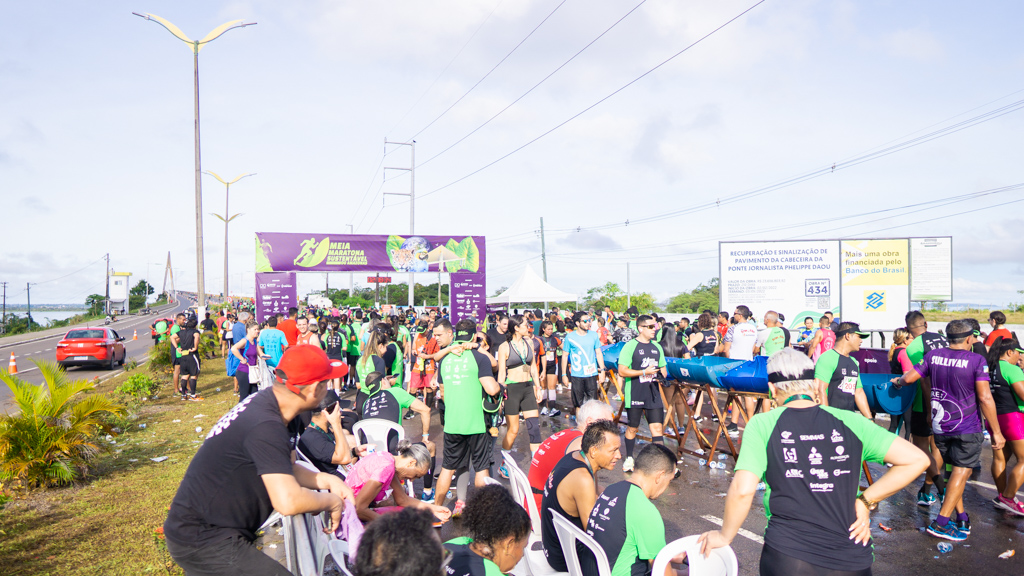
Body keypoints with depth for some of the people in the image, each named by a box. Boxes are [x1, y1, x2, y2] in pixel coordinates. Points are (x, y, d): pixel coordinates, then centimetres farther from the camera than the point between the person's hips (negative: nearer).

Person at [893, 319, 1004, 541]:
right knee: (962, 471, 0)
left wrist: (897, 381, 27)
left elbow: (909, 378, 4)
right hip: (967, 427, -5)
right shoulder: (977, 360, -12)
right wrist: (996, 431, -10)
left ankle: (962, 517, 24)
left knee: (956, 470, 19)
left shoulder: (933, 355, 0)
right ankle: (941, 523, -3)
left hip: (939, 425, 5)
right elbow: (985, 398, -15)